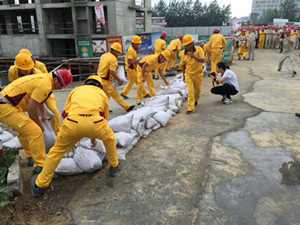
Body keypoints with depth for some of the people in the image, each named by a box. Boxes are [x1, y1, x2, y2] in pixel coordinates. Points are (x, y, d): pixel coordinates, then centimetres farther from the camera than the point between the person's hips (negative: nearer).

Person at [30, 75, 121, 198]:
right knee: (109, 138, 33)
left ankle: (39, 185, 33)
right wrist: (94, 136, 57)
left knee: (57, 150, 24)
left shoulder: (76, 90, 34)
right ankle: (114, 166, 46)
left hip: (73, 123, 1)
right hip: (94, 122, 0)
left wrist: (71, 139, 44)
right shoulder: (102, 93, 34)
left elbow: (65, 113, 33)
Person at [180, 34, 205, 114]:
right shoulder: (184, 53, -6)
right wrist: (184, 75, 8)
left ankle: (195, 100, 48)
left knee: (197, 89, 18)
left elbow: (202, 60, -24)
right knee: (190, 91, -9)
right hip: (188, 74, 0)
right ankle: (190, 108, -5)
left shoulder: (199, 49, -12)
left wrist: (193, 56, -34)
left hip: (198, 74, 0)